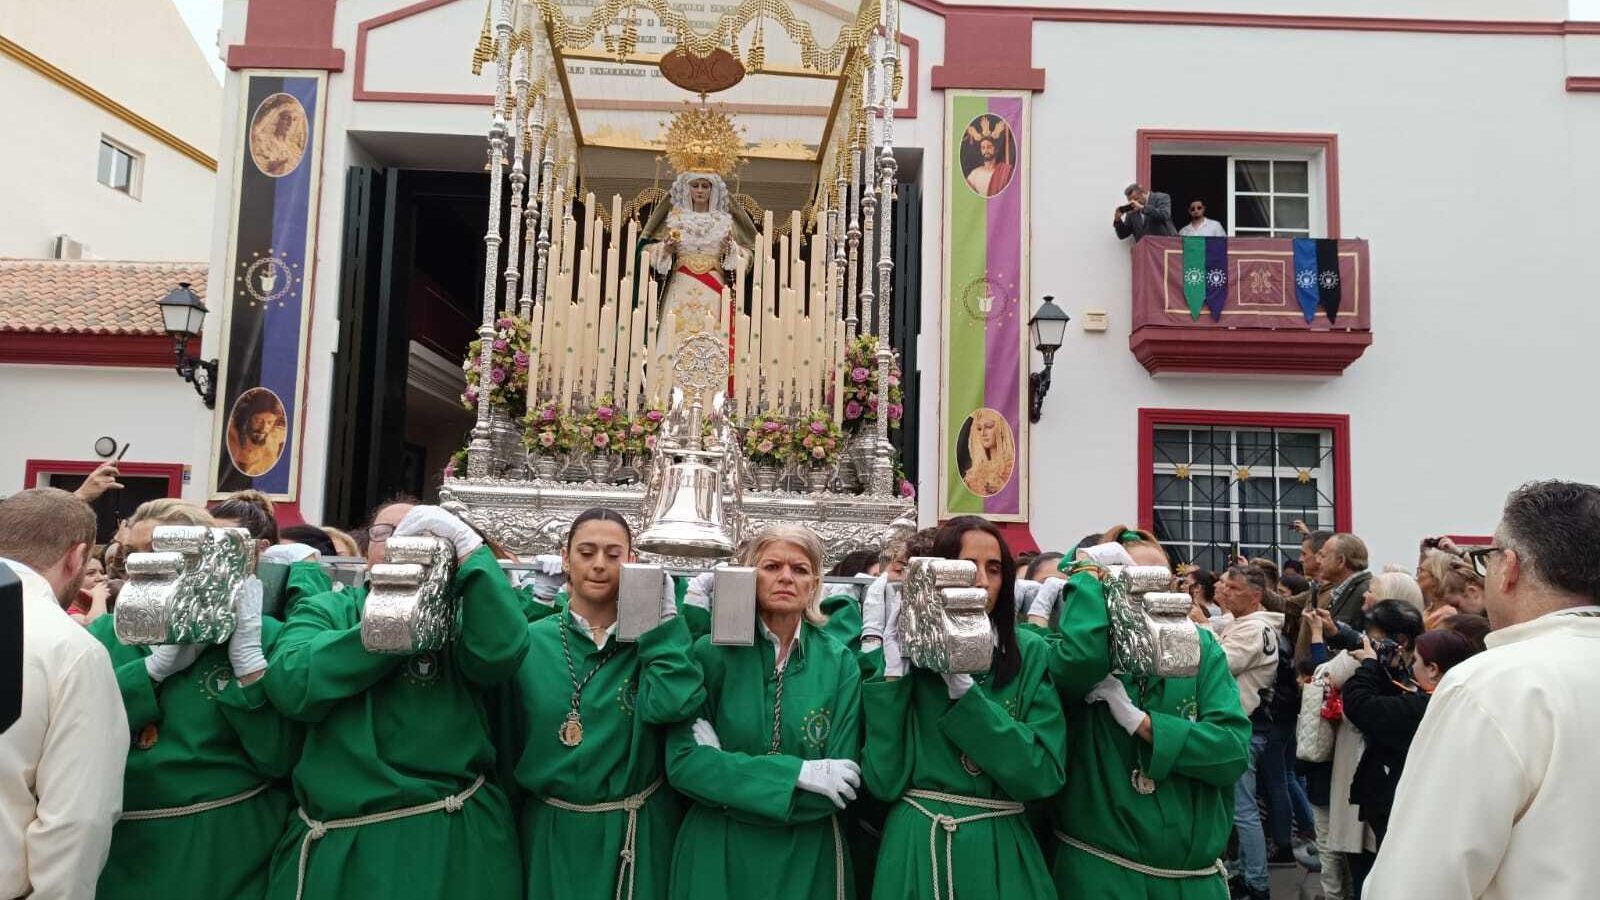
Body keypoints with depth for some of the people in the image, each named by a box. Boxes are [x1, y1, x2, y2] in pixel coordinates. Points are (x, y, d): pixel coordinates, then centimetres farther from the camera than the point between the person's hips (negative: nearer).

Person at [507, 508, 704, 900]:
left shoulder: (650, 637, -3)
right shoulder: (532, 641, -3)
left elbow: (671, 704, -23)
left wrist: (663, 620, -20)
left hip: (639, 831, 0)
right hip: (553, 832, 0)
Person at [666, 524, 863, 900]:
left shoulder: (839, 663, -6)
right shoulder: (712, 653, -9)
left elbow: (842, 781, -8)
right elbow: (682, 762, -15)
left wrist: (730, 778, -15)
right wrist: (795, 773, -20)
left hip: (807, 855, 1)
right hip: (717, 853, -1)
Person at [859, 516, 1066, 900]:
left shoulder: (1030, 654, -4)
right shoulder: (908, 651, -5)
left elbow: (1045, 774, -14)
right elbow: (884, 780, -12)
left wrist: (964, 690, -20)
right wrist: (893, 670, -17)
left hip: (1000, 852, 1)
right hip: (917, 850, 0)